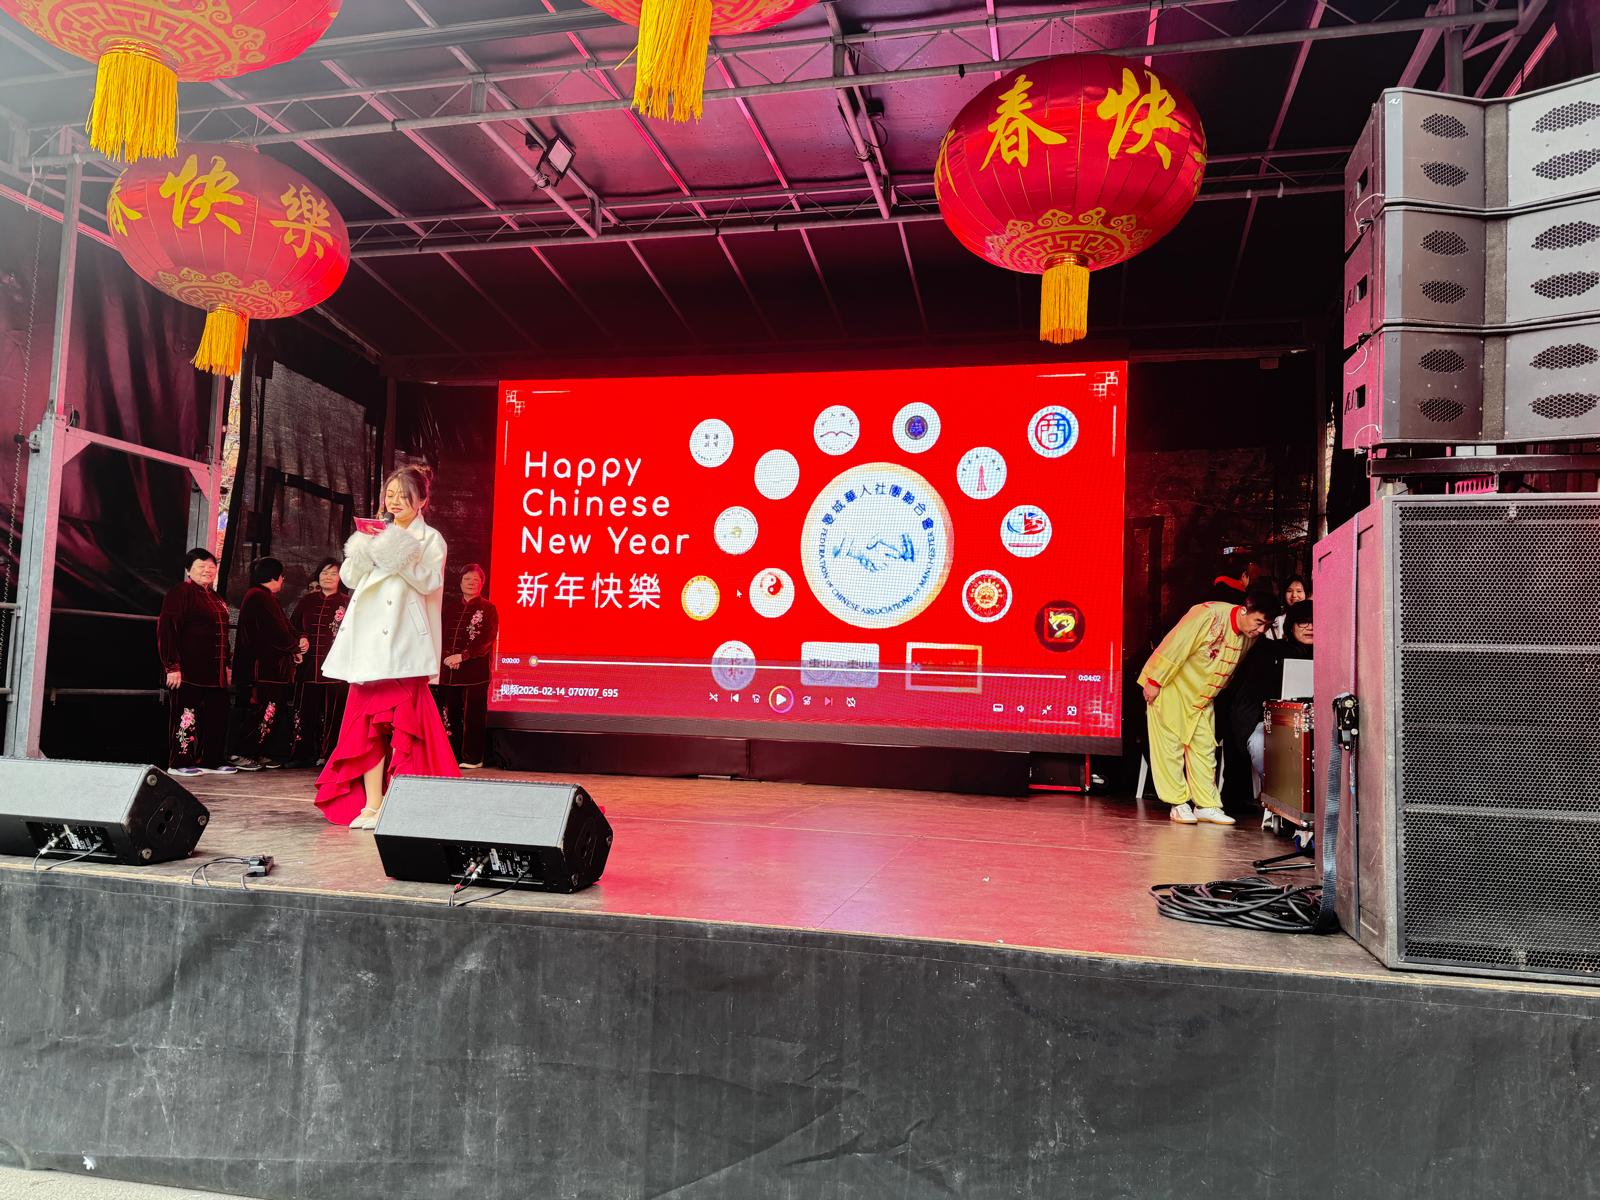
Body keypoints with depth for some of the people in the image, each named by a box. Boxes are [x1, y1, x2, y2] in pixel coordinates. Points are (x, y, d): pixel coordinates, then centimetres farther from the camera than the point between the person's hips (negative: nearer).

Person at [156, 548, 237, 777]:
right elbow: (166, 630, -14)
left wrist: (226, 665, 23)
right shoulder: (181, 593, -6)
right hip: (188, 672, -8)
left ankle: (211, 761, 16)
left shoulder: (214, 597, 20)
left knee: (217, 716, 8)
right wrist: (172, 666, -19)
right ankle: (179, 763, 5)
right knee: (186, 715, -3)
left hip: (214, 672, 8)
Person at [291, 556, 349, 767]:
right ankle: (302, 754, 10)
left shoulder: (347, 603, 5)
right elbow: (293, 628, 16)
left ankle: (326, 754, 3)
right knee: (305, 710, 2)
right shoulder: (306, 601, 16)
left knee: (331, 712, -4)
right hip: (309, 665, 3)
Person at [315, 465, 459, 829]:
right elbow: (349, 578, 12)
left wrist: (402, 557, -17)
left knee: (403, 723, -7)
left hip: (405, 641, -4)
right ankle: (372, 805, 4)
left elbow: (429, 583, -6)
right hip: (369, 638, 4)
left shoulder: (430, 539, 7)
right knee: (368, 721, 1)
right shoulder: (374, 535, 19)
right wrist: (363, 551, -5)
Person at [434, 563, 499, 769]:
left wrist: (462, 656, -15)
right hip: (448, 671, 5)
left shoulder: (488, 609, 2)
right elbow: (441, 635, 13)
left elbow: (486, 641, -7)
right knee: (450, 714, 5)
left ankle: (472, 758, 3)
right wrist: (446, 656, -5)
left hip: (474, 671, -5)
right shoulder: (450, 607, 17)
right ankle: (452, 755, 13)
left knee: (472, 715, -4)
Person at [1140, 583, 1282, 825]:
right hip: (1171, 687, -7)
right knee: (1171, 746, -3)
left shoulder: (1250, 638, -4)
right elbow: (1174, 646, -25)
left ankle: (1207, 805, 11)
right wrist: (1154, 682, -21)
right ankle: (1179, 804, 4)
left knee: (1205, 749, 5)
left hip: (1202, 698, 7)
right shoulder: (1208, 615, -27)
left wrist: (1214, 695, 14)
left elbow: (1232, 671, 11)